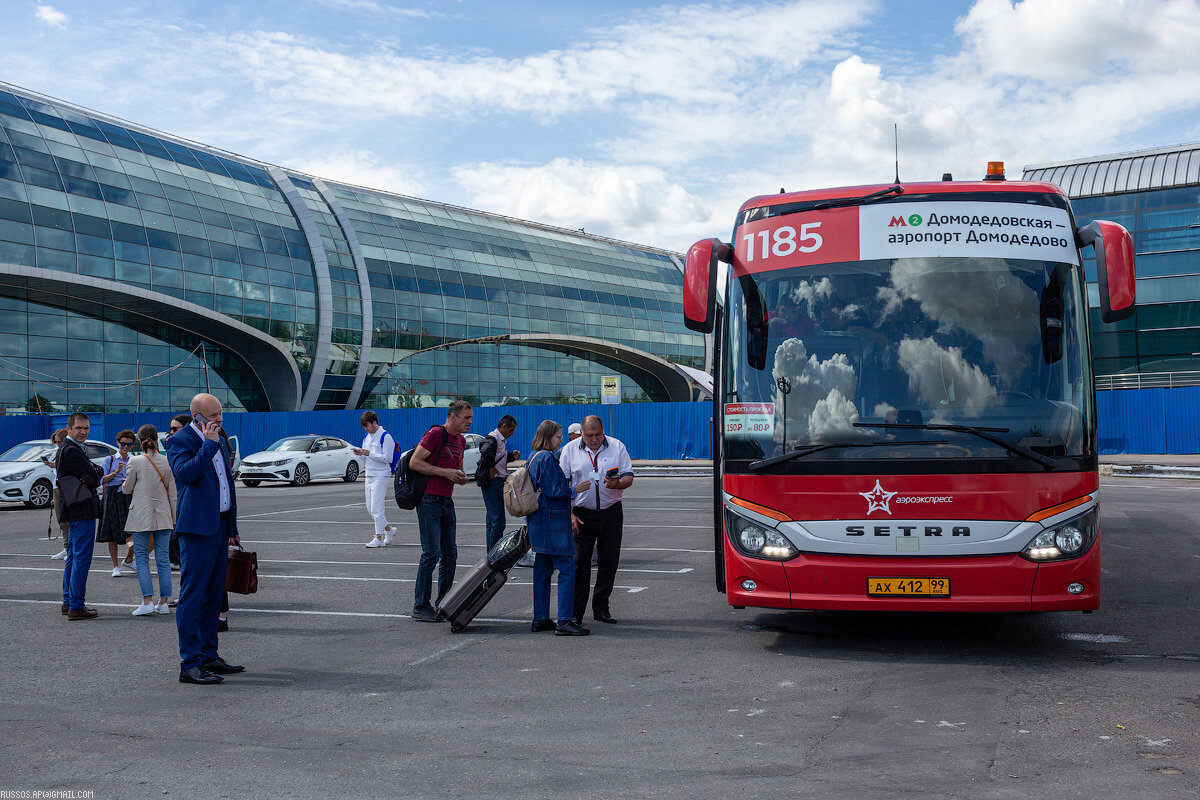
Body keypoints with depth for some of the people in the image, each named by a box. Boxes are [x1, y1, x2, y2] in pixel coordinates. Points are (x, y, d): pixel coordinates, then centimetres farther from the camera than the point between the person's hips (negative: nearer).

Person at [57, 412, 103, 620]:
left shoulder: (69, 448, 18)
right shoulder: (71, 451, -16)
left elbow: (96, 473, 17)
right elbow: (94, 478, -19)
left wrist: (93, 470, -4)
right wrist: (94, 472, 1)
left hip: (75, 511, 11)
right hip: (82, 511, -11)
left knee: (74, 556, 18)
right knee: (81, 558, -9)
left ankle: (68, 602, 27)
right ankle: (76, 607, -7)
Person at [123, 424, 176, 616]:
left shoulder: (135, 462, -9)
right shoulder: (167, 462, 0)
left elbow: (127, 489, -1)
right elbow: (173, 493, 3)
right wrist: (174, 518, 11)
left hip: (141, 516, -3)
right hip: (163, 516, 3)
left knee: (141, 559, 3)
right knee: (163, 559, 6)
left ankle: (147, 601, -7)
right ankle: (164, 602, 6)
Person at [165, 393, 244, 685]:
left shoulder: (219, 442, 16)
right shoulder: (179, 441, -9)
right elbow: (186, 473, -27)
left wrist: (232, 528, 22)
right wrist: (209, 444, -21)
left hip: (219, 527, 9)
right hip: (197, 529, -9)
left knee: (213, 595, 14)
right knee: (192, 595, -7)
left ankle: (209, 656, 23)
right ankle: (190, 664, -4)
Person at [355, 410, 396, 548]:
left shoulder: (385, 437, -10)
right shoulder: (367, 437, 15)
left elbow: (387, 458, -16)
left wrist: (369, 454, -19)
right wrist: (361, 453, 0)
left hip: (380, 476, -8)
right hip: (369, 475, 8)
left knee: (376, 508, -10)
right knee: (370, 509, 10)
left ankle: (379, 538, -3)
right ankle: (387, 529, 26)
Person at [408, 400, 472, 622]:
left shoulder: (460, 440, 14)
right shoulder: (435, 434, -12)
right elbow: (414, 462, -15)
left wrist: (461, 477, 5)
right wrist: (445, 472, -18)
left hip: (447, 501, 9)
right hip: (429, 501, -9)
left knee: (450, 553, 9)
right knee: (431, 553, -9)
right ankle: (420, 606, -2)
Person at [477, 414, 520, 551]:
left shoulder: (501, 440, 17)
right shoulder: (493, 438, -15)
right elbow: (486, 452, -35)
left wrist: (512, 455, 12)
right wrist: (491, 468, -23)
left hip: (498, 482, 11)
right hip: (492, 482, -11)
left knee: (492, 520, 15)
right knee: (498, 521, -11)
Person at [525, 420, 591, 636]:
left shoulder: (533, 458, 16)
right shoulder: (547, 458, -14)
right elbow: (553, 490, -18)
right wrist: (575, 490, -7)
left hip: (538, 522, 10)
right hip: (552, 521, -10)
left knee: (543, 570, 12)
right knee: (567, 568, -8)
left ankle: (540, 619, 15)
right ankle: (565, 621, -10)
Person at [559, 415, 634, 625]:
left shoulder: (617, 447, 2)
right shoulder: (570, 450, 1)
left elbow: (629, 477, 2)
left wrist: (617, 484, -21)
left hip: (611, 513, 1)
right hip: (582, 514, -1)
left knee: (609, 561, 5)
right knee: (580, 562, -3)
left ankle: (601, 609, 17)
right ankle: (576, 612, 4)